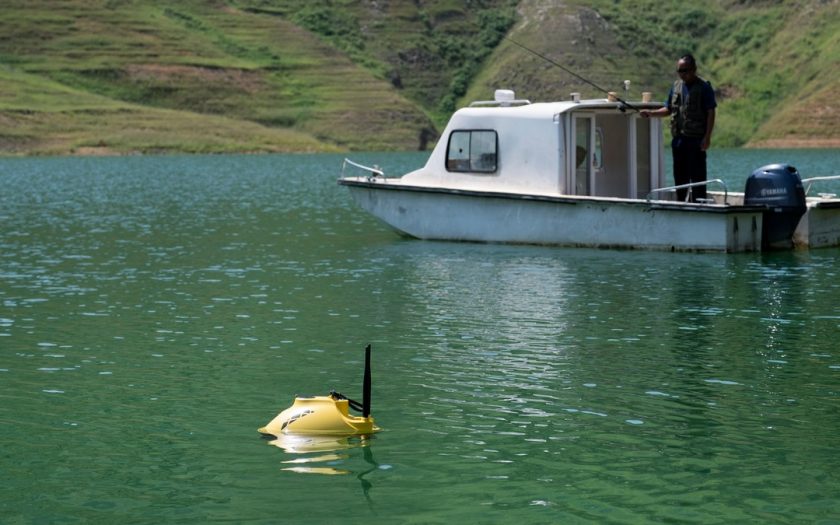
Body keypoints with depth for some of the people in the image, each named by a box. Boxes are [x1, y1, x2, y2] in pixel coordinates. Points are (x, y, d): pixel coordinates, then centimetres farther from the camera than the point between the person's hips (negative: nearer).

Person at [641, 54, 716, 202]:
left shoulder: (704, 87, -5)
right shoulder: (676, 86, 14)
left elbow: (711, 113, -9)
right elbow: (668, 109, 19)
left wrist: (707, 137, -16)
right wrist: (650, 113, 2)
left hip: (696, 140, -7)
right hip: (678, 139, 7)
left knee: (697, 176, -7)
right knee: (679, 175, 12)